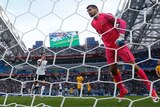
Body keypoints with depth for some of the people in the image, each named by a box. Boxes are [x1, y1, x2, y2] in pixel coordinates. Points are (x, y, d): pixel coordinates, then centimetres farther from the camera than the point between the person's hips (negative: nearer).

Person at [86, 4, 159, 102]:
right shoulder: (93, 23, 10)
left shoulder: (105, 16, -9)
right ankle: (122, 90, 23)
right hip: (109, 47, 7)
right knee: (113, 70, 6)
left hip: (119, 43, -6)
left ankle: (150, 88, 1)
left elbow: (122, 22, -14)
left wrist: (121, 36, -26)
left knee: (133, 65, -8)